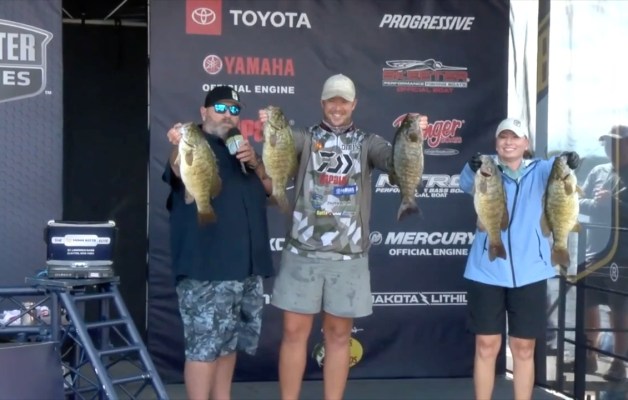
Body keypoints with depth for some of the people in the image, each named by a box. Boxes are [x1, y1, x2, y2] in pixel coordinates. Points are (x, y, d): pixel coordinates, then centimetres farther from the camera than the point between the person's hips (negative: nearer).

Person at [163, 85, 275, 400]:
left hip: (247, 266, 7)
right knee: (205, 345, -8)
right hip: (206, 267, -7)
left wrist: (254, 162, -4)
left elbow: (270, 187, 16)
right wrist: (178, 148, -48)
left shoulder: (244, 148, 20)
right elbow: (179, 172, -25)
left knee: (229, 342, 15)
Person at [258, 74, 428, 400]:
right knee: (294, 332, 3)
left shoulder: (367, 143, 9)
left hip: (348, 255, 1)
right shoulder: (306, 138, 6)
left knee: (338, 336, 8)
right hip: (303, 252, -1)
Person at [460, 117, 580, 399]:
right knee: (486, 346, 3)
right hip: (487, 271, -1)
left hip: (528, 272, 1)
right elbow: (467, 183, -19)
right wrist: (473, 168, -43)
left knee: (524, 348, 8)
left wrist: (568, 162, -39)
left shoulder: (538, 171, 7)